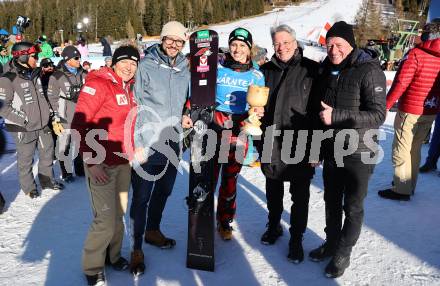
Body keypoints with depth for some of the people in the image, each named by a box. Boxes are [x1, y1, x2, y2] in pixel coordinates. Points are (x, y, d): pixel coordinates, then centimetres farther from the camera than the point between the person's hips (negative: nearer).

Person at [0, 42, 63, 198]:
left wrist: (48, 113, 12)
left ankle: (47, 180, 37)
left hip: (43, 125, 7)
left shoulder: (35, 74, 6)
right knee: (26, 159, 8)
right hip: (24, 129, -6)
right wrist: (24, 118, -19)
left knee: (47, 153, 17)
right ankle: (29, 187, 28)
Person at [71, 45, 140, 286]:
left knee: (119, 213, 16)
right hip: (101, 164, -7)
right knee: (106, 220, -4)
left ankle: (113, 254, 37)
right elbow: (79, 124, -18)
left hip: (124, 162, 7)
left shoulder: (128, 88, 10)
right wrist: (90, 161, -20)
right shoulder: (98, 83, -13)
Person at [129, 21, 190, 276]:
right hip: (148, 145, -5)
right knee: (141, 197, 1)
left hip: (173, 144, 5)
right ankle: (137, 248, 17)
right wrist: (139, 144, -13)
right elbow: (135, 106, -10)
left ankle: (153, 230, 41)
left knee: (164, 192, 19)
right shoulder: (146, 66, -8)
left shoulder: (185, 70, 6)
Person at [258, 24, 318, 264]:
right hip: (271, 142, 4)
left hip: (300, 144, -4)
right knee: (273, 189, 19)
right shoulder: (266, 70, 7)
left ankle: (296, 238, 24)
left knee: (300, 194, 7)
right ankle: (274, 226, 41)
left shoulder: (311, 70, -6)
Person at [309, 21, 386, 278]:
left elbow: (378, 116, -19)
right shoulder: (327, 71, 6)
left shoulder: (369, 71, -15)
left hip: (358, 154, -6)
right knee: (332, 202, 19)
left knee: (353, 208, 10)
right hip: (331, 151, 6)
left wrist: (336, 116, -27)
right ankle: (331, 243, 39)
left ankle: (343, 254, 28)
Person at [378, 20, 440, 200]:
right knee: (415, 149, 18)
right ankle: (409, 184, 29)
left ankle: (402, 190, 7)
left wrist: (385, 105, -13)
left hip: (409, 111, -6)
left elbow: (401, 82, -18)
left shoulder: (416, 54, -14)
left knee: (401, 151, 2)